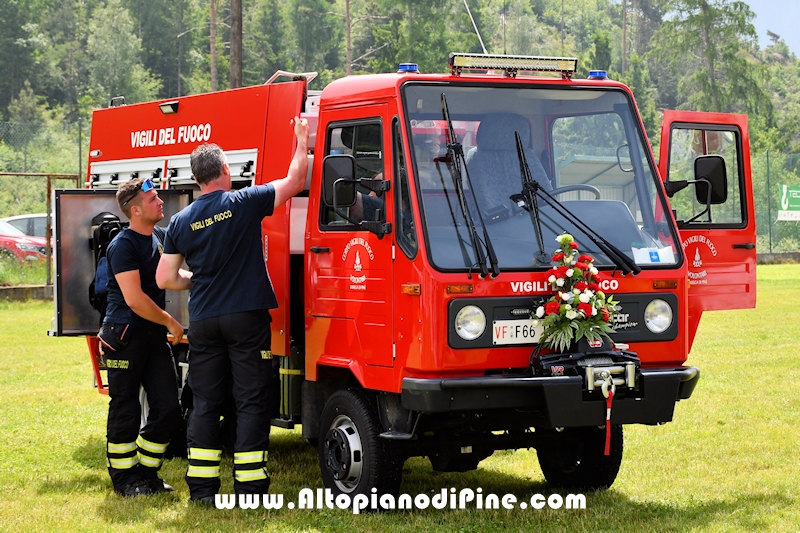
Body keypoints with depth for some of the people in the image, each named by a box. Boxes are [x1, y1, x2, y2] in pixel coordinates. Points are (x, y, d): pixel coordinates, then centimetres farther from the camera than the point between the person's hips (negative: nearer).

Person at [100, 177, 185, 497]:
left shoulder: (161, 237, 11)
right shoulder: (123, 245, -13)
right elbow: (134, 299, -19)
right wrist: (171, 323, -10)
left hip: (155, 337, 7)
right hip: (125, 336, -7)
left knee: (168, 408, 3)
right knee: (126, 410, 1)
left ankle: (147, 472, 17)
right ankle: (124, 477, 14)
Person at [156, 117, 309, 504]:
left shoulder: (181, 222, 4)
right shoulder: (244, 203, -6)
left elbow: (165, 279, 8)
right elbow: (295, 181, 2)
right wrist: (302, 141, 16)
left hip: (203, 323, 4)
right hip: (247, 319, -4)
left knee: (205, 404, 10)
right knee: (252, 403, 0)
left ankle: (202, 489, 11)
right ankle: (250, 488, -2)